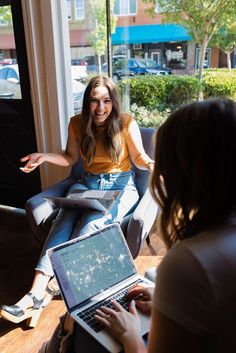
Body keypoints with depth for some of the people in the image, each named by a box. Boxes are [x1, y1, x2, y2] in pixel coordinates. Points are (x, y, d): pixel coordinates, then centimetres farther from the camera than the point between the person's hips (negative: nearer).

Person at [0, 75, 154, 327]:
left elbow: (139, 158, -2)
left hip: (120, 186, -3)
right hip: (87, 184, 3)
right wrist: (45, 157, -3)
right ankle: (37, 291, -36)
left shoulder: (126, 123, -8)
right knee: (64, 220, -28)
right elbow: (71, 158, 13)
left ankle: (45, 291, -27)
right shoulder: (77, 124, 1)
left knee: (91, 224, -31)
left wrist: (150, 164, -25)